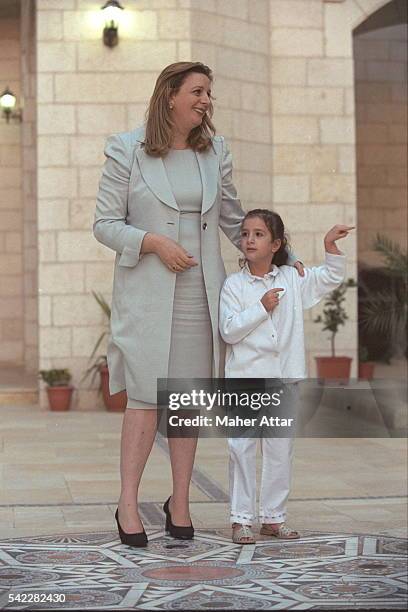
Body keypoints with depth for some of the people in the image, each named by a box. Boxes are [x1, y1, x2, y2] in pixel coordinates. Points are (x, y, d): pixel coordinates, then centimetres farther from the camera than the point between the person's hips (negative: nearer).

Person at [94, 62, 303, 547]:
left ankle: (180, 503, 15)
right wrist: (153, 242, -16)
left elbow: (233, 220, 18)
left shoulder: (215, 153, 10)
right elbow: (104, 224, -2)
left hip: (200, 293, 4)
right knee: (146, 396, -7)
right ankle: (128, 505, 3)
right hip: (148, 293, -4)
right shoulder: (127, 152, -2)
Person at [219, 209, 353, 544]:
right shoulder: (234, 285, -4)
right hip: (245, 378, -3)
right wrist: (261, 307, -17)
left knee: (280, 449, 8)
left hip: (283, 379, 3)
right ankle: (242, 519, 5)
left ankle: (274, 516, 19)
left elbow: (332, 277, 13)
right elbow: (229, 330, -12)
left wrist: (331, 246, 0)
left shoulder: (293, 279, 5)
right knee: (242, 448, -2)